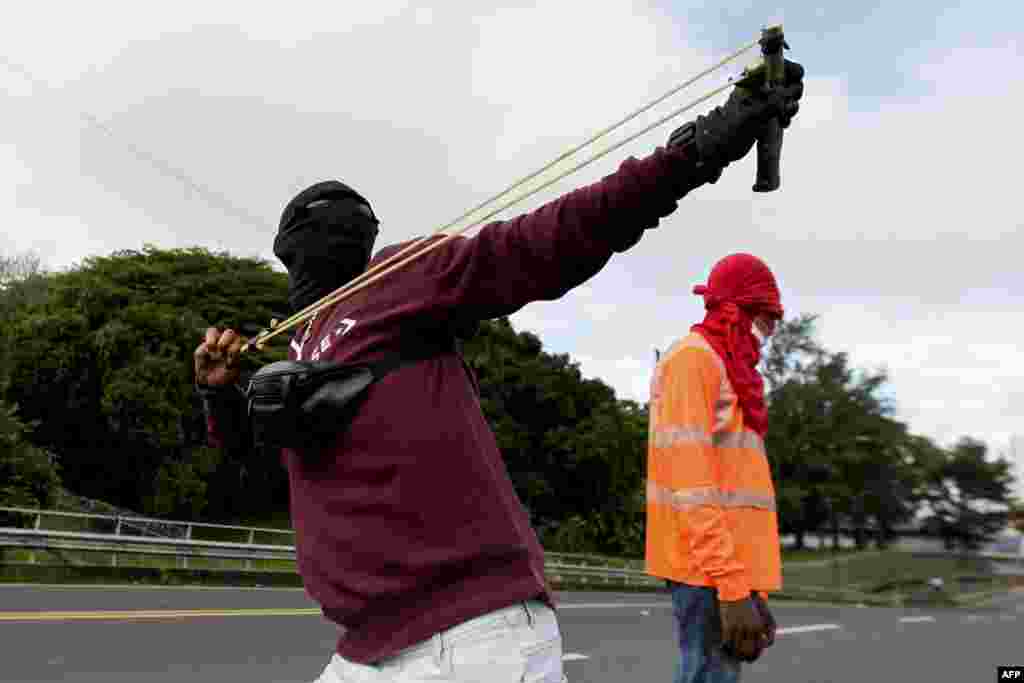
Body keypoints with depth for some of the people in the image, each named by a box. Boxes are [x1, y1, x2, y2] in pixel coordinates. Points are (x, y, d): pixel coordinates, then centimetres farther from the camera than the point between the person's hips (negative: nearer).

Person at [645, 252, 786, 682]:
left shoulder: (725, 370, 21)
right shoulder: (692, 358, -8)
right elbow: (690, 483, -18)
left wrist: (749, 581, 18)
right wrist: (732, 587, -22)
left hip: (731, 564, 10)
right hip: (710, 566, -10)